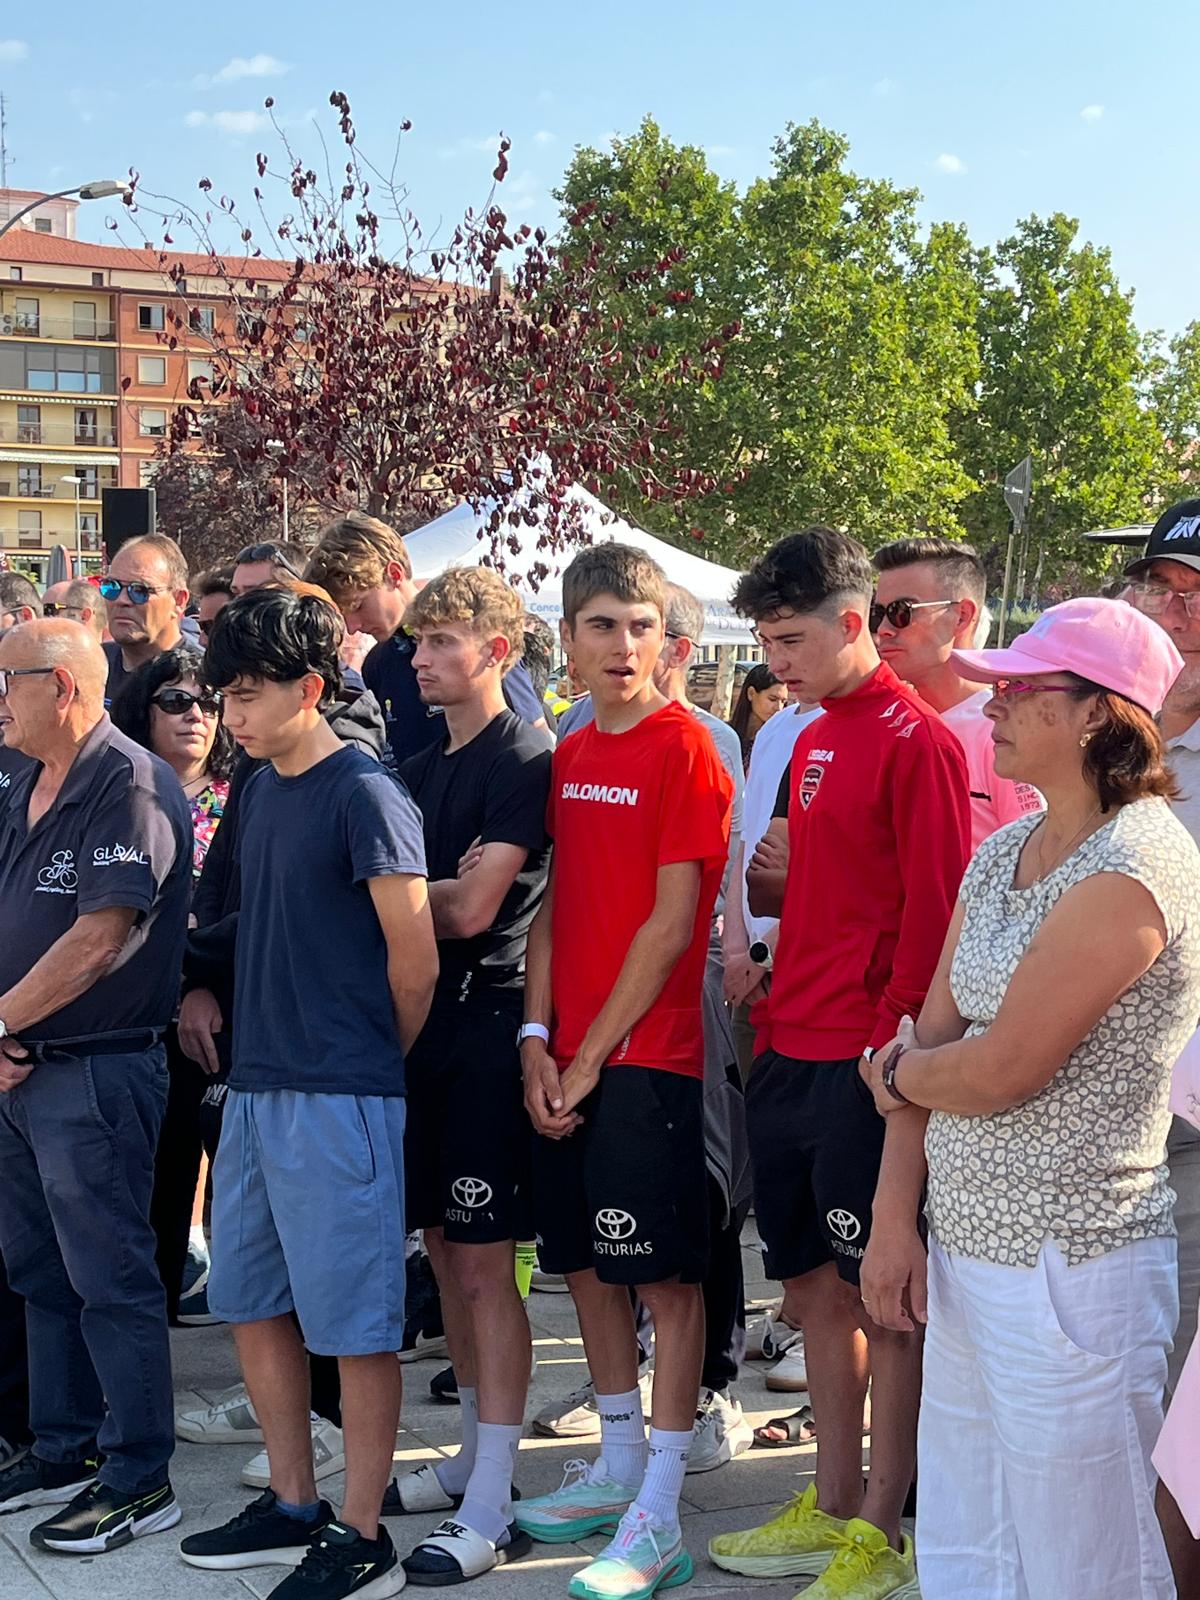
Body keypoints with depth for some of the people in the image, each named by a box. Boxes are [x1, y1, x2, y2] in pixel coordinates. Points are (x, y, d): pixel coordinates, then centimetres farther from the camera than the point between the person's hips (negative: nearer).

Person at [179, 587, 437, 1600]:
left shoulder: (365, 795, -12)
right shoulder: (262, 788, 13)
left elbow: (415, 961, -11)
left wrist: (375, 1063, 2)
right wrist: (260, 1052, 13)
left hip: (341, 1098, -9)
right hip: (257, 1086, 9)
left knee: (354, 1323, 0)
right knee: (253, 1303, 15)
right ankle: (292, 1507, 29)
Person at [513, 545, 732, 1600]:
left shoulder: (685, 750, -10)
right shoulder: (570, 756, 11)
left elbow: (671, 927, -14)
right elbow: (555, 907, 12)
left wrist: (594, 1055, -12)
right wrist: (537, 1040, 1)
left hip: (647, 1056, -7)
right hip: (568, 1059, 7)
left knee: (664, 1273, -1)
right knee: (586, 1261, 15)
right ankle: (618, 1466, 30)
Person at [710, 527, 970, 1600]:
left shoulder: (916, 742, -12)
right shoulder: (814, 739, 15)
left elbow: (935, 911, -15)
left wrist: (895, 1041, -17)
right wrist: (774, 879, 6)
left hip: (866, 1064, -8)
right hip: (792, 1053, 9)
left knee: (883, 1297, 2)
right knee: (813, 1285, 15)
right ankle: (833, 1505, 28)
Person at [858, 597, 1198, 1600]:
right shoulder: (1004, 853, 10)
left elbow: (997, 1072, -19)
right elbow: (928, 1034, 10)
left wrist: (900, 1074, 1)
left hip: (1071, 1268, -8)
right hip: (968, 1251, 8)